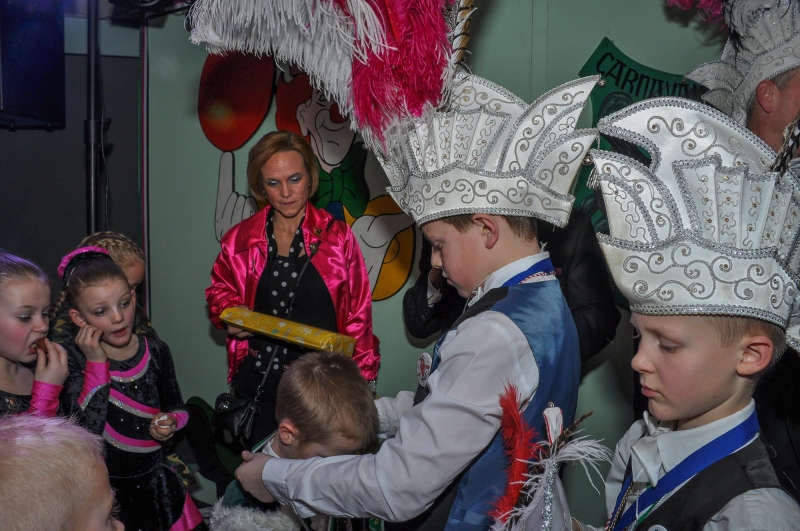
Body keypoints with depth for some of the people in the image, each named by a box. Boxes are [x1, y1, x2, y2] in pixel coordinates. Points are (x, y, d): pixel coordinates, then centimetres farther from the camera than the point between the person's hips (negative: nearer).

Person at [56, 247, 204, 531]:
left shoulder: (155, 351, -2)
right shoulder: (72, 358, -12)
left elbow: (176, 407, 13)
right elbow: (84, 430, -23)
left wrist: (171, 422, -9)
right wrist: (97, 363, -23)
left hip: (153, 481, 3)